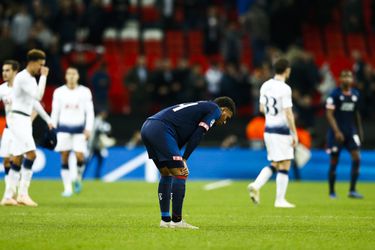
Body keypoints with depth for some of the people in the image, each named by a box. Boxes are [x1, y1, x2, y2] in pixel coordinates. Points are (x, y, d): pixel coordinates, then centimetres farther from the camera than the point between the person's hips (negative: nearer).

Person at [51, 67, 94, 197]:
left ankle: (78, 178, 15)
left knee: (79, 156, -14)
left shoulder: (85, 92, 4)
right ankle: (67, 188, 3)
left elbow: (90, 112, 3)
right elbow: (55, 112, 9)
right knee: (64, 158, -3)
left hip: (79, 128, -1)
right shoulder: (59, 92, 6)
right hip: (64, 128, 1)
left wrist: (88, 129, -7)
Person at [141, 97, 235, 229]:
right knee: (181, 174, -6)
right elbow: (197, 135, -4)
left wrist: (179, 159, 12)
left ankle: (165, 220, 20)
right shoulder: (215, 109, 6)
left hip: (147, 128, 10)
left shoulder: (202, 107, 30)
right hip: (160, 129, -10)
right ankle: (176, 221, -6)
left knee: (166, 174, 19)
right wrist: (184, 159, -2)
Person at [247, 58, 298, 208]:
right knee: (284, 166, 2)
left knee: (274, 165, 18)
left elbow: (262, 108, 16)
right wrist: (294, 134, -12)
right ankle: (280, 200, 4)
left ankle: (256, 185, -1)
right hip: (281, 131, -7)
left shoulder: (265, 86, 6)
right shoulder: (284, 89, -17)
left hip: (268, 129, 7)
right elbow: (288, 113, -18)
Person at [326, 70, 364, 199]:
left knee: (356, 157, -10)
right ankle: (332, 192, 15)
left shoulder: (355, 94, 7)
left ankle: (352, 190, -5)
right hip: (337, 132, -4)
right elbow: (329, 114, -13)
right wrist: (337, 131, -21)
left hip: (351, 131, 4)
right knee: (334, 161, 2)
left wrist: (360, 130, 17)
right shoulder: (335, 94, -10)